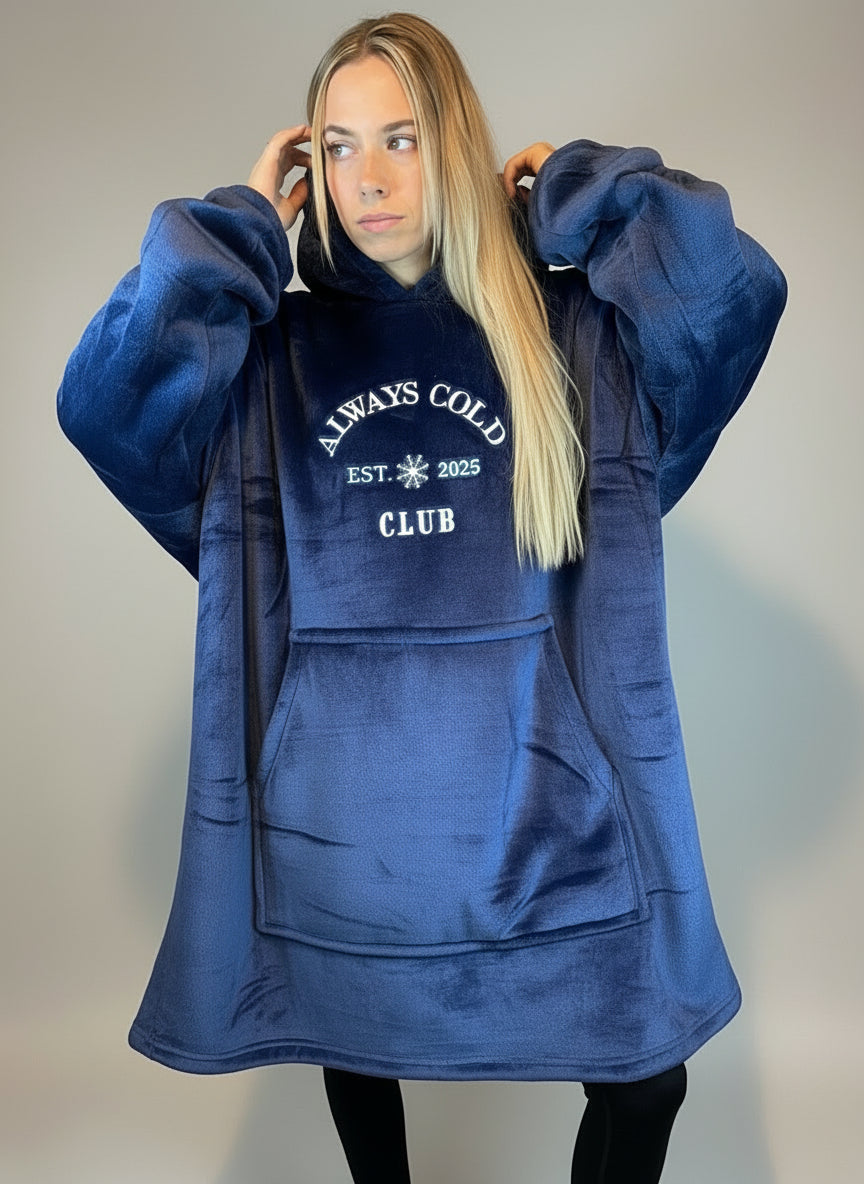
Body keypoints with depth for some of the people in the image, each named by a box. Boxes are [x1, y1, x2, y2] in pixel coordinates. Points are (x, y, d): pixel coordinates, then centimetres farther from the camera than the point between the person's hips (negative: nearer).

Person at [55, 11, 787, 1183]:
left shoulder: (569, 327, 0)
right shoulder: (274, 346, 0)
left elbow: (737, 289, -14)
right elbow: (103, 398, -14)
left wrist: (571, 187, -3)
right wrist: (243, 225, -7)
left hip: (545, 788, 0)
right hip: (340, 802, 1)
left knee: (643, 1079, 12)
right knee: (356, 1051, 25)